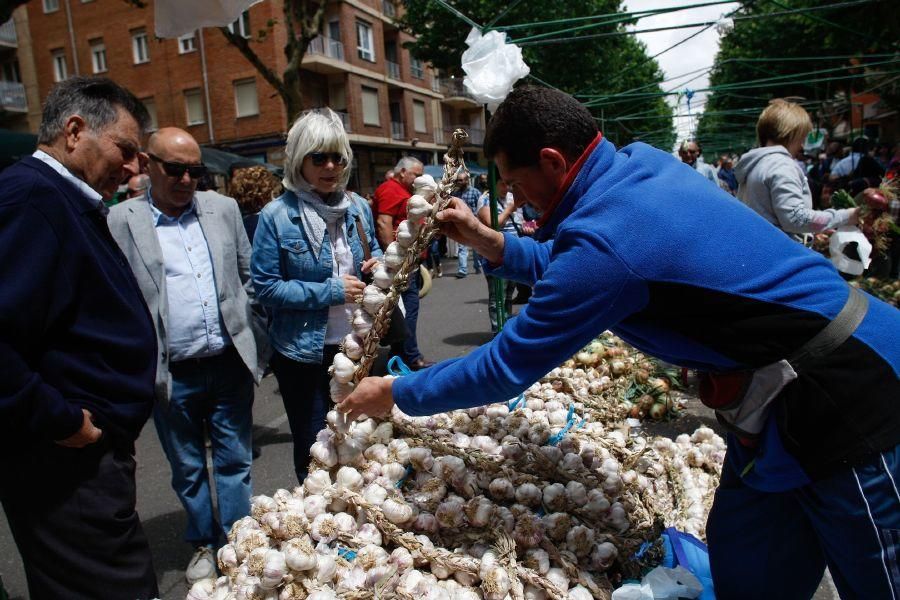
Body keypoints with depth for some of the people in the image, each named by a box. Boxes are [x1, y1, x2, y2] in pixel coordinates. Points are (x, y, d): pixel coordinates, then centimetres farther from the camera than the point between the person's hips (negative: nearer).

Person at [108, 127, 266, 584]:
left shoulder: (223, 208, 5)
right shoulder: (120, 221, -4)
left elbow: (249, 278, 10)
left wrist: (259, 340, 7)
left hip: (230, 363, 2)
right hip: (171, 375, -1)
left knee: (234, 463, 12)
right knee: (188, 470, 16)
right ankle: (203, 544, 36)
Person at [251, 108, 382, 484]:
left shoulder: (357, 208, 3)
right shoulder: (277, 215, -11)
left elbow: (372, 254, 18)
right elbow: (265, 287, -14)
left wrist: (377, 266, -6)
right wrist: (331, 292, -19)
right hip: (304, 352, -4)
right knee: (314, 452, 12)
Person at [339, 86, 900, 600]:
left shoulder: (603, 240, -29)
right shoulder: (640, 161, 0)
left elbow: (504, 368, -19)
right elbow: (566, 266, 17)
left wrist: (396, 393, -5)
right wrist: (490, 241, 5)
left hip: (848, 401, -9)